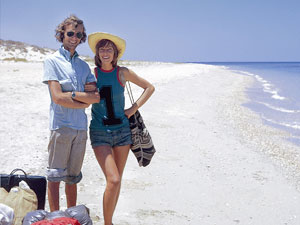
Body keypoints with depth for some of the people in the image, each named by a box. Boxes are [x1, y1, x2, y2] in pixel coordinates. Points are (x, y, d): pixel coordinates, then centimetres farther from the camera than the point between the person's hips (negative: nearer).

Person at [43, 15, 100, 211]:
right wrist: (85, 102, -5)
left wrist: (73, 94, -8)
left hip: (81, 127, 5)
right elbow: (57, 97, -11)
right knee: (55, 176, -2)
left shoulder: (84, 66, 16)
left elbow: (96, 97, 5)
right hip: (61, 125, -5)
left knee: (73, 177, 13)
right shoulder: (52, 61, 0)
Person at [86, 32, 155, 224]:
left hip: (122, 130, 2)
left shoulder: (123, 73, -1)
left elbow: (149, 88, 10)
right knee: (113, 180, -15)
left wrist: (134, 109, 3)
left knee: (117, 180, 8)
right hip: (99, 132, -2)